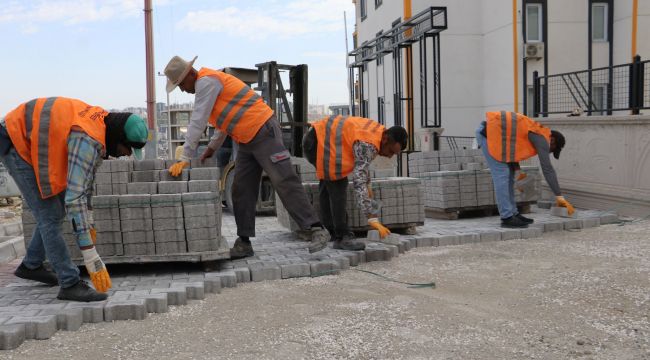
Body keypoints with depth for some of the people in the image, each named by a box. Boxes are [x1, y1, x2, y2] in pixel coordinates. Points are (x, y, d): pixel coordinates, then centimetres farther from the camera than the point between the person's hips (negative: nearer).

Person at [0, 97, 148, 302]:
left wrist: (87, 221, 14)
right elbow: (74, 198, -38)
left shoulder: (102, 123, -5)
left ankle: (31, 265, 31)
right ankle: (70, 285, -8)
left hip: (30, 139, 10)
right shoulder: (89, 140, -33)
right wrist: (91, 257, -37)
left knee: (56, 209, 15)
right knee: (49, 216, -12)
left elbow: (85, 178, 10)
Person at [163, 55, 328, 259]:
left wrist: (185, 158, -16)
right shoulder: (205, 85, 19)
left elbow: (197, 122, -17)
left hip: (264, 132, -10)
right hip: (247, 141, 10)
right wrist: (213, 147, 20)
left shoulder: (206, 82, -12)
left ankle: (315, 230, -10)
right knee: (241, 192, 6)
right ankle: (244, 242, 10)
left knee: (285, 182, -12)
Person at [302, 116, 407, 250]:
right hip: (318, 142, -11)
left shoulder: (377, 131, 2)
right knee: (338, 184, -15)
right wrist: (372, 219, -39)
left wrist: (367, 184, 29)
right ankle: (342, 237, -13)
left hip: (319, 137, 11)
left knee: (327, 183, 19)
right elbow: (359, 182, -36)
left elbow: (362, 161, 22)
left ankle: (330, 230, 30)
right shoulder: (367, 145, -27)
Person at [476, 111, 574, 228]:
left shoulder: (536, 133, 19)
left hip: (490, 131, 10)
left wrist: (517, 168, 9)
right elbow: (547, 169, -13)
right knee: (502, 175, -10)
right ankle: (507, 218, -8)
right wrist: (559, 197, -11)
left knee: (508, 174, 10)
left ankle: (513, 214, 13)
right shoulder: (542, 138, -9)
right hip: (489, 132, -10)